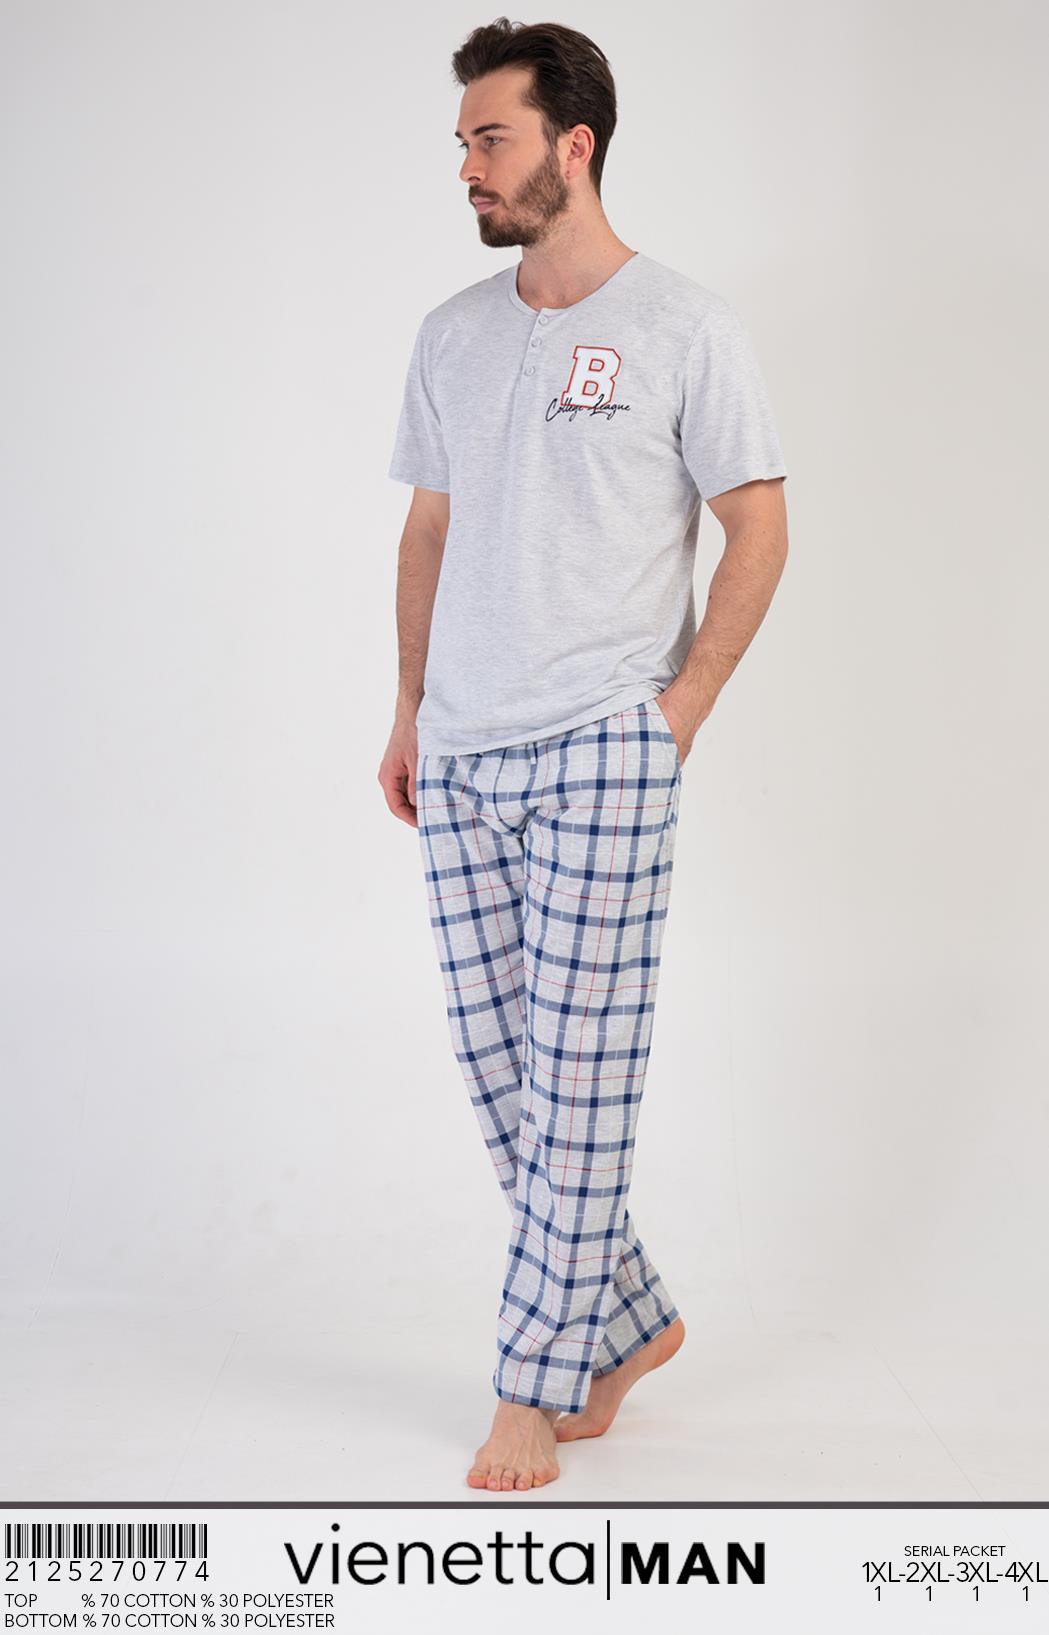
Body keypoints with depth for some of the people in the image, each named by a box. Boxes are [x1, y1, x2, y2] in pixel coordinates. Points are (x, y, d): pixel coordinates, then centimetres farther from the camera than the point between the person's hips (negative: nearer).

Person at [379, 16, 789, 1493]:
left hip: (600, 753, -6)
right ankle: (630, 1321, 26)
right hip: (461, 757, 6)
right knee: (497, 1066, 8)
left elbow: (759, 529, -2)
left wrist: (680, 707, -9)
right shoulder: (454, 334, 13)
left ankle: (537, 1386, 9)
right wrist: (411, 709, 13)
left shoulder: (685, 329, -3)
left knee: (577, 1076, -3)